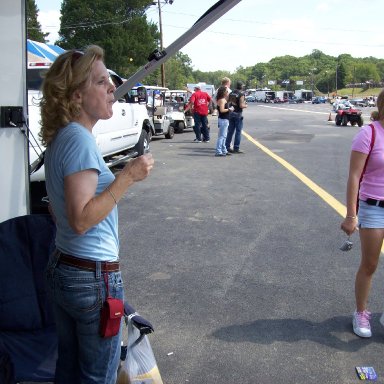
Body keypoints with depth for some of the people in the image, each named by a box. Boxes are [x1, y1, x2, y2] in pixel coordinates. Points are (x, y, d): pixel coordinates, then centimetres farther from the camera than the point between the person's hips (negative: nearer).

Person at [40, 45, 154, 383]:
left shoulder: (59, 137, 8)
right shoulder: (80, 139, -20)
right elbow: (81, 220, -25)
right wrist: (128, 177, -24)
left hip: (61, 269, 9)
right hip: (94, 278, -9)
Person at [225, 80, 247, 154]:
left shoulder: (231, 93, 6)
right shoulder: (241, 94, -12)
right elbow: (241, 105, -17)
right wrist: (245, 105, 2)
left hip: (231, 113, 6)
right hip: (238, 114, -6)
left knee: (230, 131, 12)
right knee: (238, 132, 0)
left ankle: (227, 147, 15)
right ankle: (236, 148, 1)